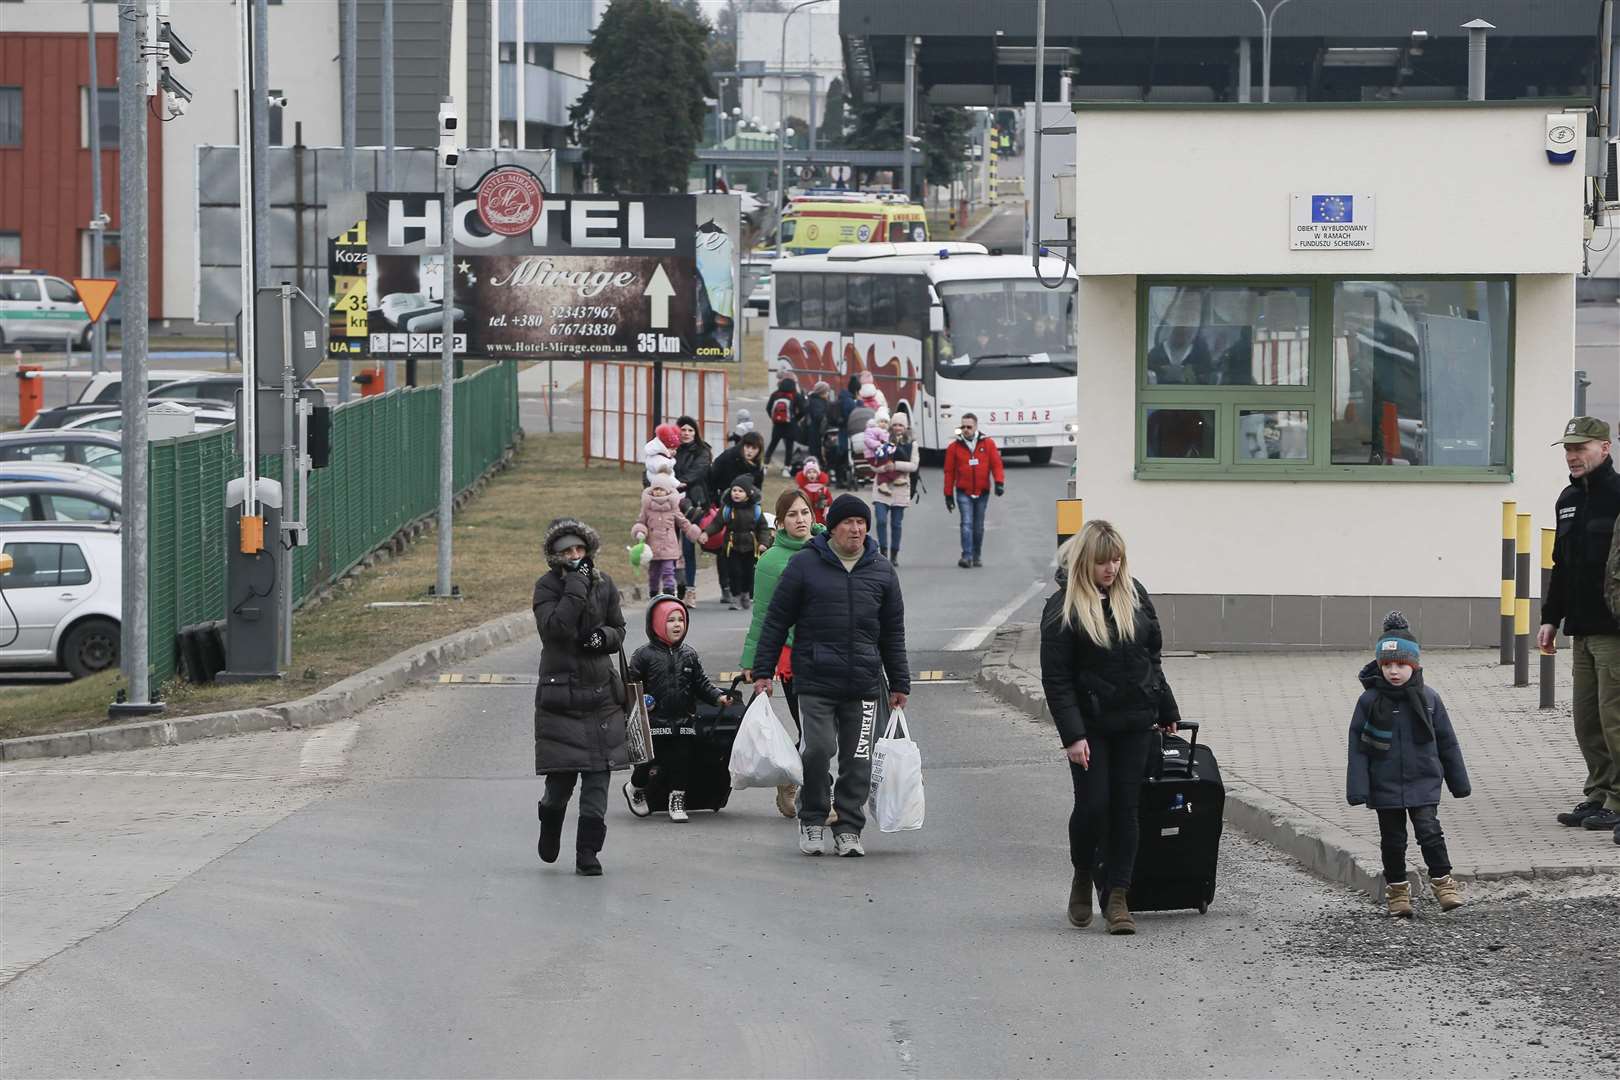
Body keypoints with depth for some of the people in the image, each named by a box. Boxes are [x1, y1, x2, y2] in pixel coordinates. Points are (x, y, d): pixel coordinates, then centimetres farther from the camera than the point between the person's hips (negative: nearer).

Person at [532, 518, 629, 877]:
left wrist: (604, 636, -6)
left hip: (601, 692, 3)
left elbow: (619, 630, 16)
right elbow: (553, 628, -21)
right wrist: (575, 586, -21)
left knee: (598, 774, -2)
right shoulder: (547, 587, -5)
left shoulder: (604, 584, 7)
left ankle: (588, 852, 4)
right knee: (562, 776, -3)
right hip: (559, 694, -3)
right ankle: (550, 824, 30)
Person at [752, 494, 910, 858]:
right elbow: (776, 621, 4)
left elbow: (893, 633, 17)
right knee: (817, 749, -13)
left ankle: (849, 829, 12)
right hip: (815, 682, -3)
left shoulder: (881, 571, 11)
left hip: (864, 685, 3)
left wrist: (899, 683, 15)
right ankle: (812, 820, 7)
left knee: (858, 760, 1)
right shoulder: (805, 565, 1)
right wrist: (762, 672, 1)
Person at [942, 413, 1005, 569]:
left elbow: (996, 464, 0)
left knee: (978, 526, 11)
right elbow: (949, 472, 3)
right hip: (964, 492, -1)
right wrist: (948, 495, 3)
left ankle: (977, 556, 24)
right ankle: (967, 556, -18)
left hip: (982, 492, 1)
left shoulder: (988, 443, 1)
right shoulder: (954, 447, 0)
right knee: (967, 524, -13)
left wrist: (999, 482, -16)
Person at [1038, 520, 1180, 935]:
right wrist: (1072, 735, -17)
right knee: (1092, 804, -7)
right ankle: (1083, 877, 19)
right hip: (1090, 723, -4)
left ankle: (1117, 896, 4)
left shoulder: (1134, 594, 7)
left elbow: (1152, 655, 16)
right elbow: (1056, 678, -11)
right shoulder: (1062, 606, -8)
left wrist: (1166, 711, 16)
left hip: (1134, 721, 4)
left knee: (1126, 806, 1)